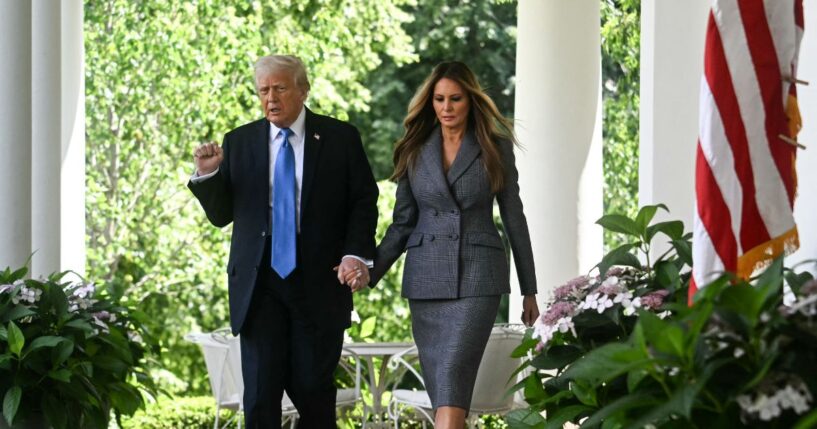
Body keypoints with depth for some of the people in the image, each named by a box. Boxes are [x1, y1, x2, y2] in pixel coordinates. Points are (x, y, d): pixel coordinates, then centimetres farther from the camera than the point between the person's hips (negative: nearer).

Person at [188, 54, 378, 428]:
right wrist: (207, 175, -9)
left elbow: (364, 201, 3)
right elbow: (221, 214, 9)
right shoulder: (239, 142, 8)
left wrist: (357, 255, -11)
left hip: (319, 283, -1)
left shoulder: (340, 138, 4)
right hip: (259, 285, 1)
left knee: (313, 390, 4)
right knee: (260, 393, -2)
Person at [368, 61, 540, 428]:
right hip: (426, 276, 3)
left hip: (477, 276, -3)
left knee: (453, 376, -18)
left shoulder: (495, 148, 2)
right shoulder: (415, 150, 8)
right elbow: (403, 223, 10)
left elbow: (513, 217, 6)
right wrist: (368, 273, -2)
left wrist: (529, 289, 8)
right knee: (438, 385, 3)